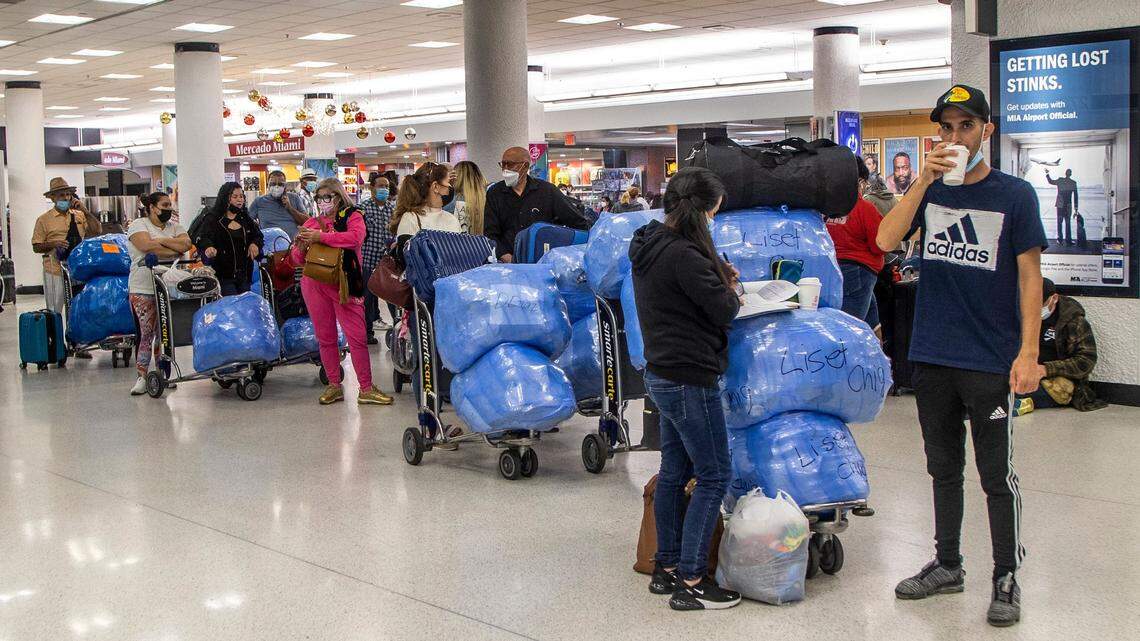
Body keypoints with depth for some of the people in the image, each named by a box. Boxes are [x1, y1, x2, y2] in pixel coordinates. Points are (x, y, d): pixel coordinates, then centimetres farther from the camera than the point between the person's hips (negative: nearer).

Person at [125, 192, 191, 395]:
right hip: (143, 289, -5)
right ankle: (142, 377, -1)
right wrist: (175, 251, -10)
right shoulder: (138, 225, 0)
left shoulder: (174, 227, 15)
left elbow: (186, 243, -3)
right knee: (145, 333, -5)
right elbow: (147, 246, -18)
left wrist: (161, 241, -12)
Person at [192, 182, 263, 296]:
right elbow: (202, 238, -16)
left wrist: (255, 244, -2)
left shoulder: (245, 218, 15)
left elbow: (258, 235, 21)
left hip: (244, 274, 6)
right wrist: (208, 247, -39)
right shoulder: (213, 219, -3)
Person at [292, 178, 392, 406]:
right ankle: (334, 385, 17)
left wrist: (320, 237, -19)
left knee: (358, 336, -5)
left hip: (343, 284, -3)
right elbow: (298, 259, 14)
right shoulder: (311, 223, 13)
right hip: (314, 284, 4)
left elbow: (356, 237, -20)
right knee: (325, 338, 8)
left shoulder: (352, 216, 3)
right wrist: (301, 244, -8)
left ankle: (366, 389, 1)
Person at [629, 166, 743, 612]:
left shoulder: (649, 245, 9)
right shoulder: (683, 253, -22)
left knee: (674, 472, 16)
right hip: (689, 378, -10)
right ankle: (690, 582, 1)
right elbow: (723, 311, -17)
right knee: (714, 475, -2)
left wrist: (718, 279, 5)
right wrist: (731, 291, 3)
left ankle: (666, 568, 25)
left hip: (661, 374, 10)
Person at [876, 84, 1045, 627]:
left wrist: (1028, 353, -12)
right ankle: (947, 565, 29)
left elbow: (1030, 277, -4)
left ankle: (1006, 579, 16)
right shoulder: (929, 191, 7)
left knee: (997, 476, 3)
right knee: (943, 469, 16)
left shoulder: (1015, 195, -3)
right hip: (931, 357, 4)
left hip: (990, 362, -4)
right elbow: (886, 241, -8)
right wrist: (923, 180, -17)